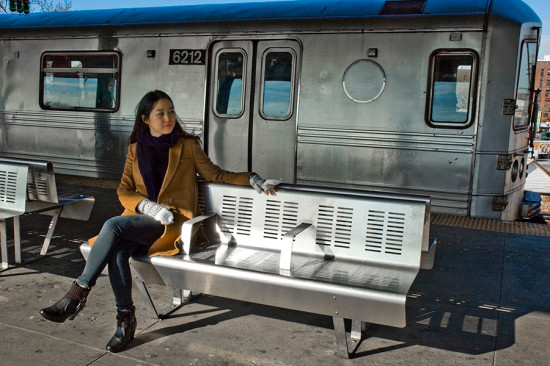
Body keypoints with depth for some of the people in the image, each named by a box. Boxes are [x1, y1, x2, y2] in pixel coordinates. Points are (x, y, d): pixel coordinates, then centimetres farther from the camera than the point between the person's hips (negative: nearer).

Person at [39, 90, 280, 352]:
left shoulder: (188, 146, 8)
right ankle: (126, 319, -17)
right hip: (140, 220, 3)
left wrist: (252, 180, -2)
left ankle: (77, 294, -22)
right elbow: (124, 192, 9)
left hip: (175, 221, -3)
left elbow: (215, 175, 12)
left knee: (113, 225, -29)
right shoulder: (136, 149, 15)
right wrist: (149, 206, -11)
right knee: (117, 252, -31)